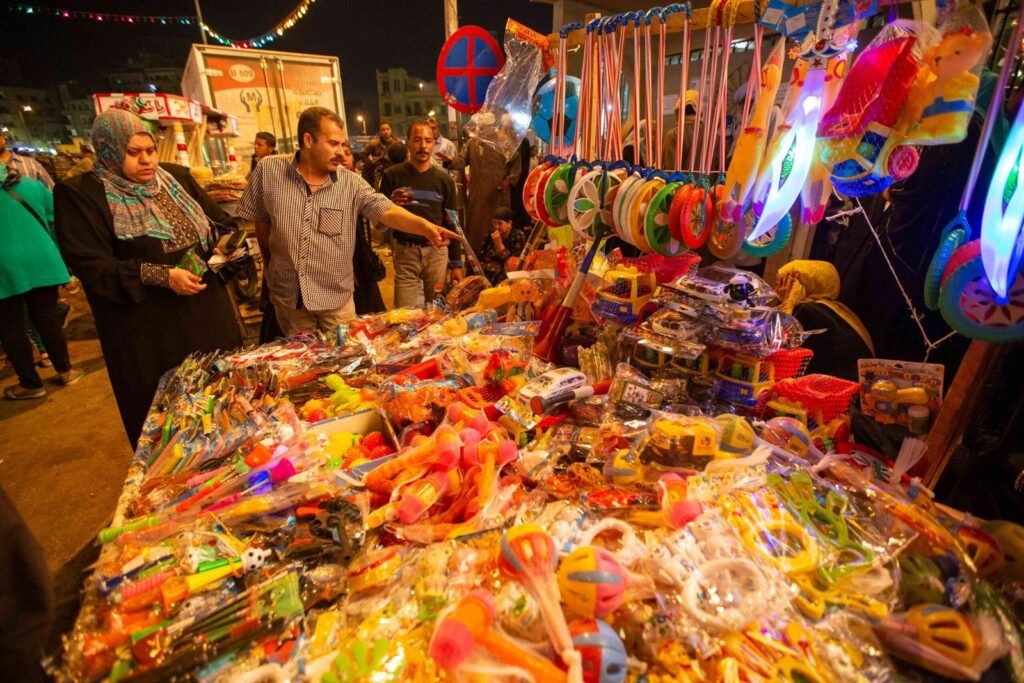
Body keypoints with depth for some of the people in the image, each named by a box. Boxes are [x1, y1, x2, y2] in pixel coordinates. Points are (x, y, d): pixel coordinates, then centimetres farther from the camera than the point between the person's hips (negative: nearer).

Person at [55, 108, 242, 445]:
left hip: (206, 307, 6)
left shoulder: (176, 176, 8)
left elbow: (217, 219, 17)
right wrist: (160, 276, -25)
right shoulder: (80, 194, -8)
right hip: (147, 326, -5)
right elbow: (89, 265, -15)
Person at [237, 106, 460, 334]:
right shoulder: (268, 170, -6)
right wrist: (271, 265, 11)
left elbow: (388, 212, -20)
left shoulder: (351, 184, -8)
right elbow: (261, 221, 5)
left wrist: (425, 226, -37)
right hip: (288, 296, 1)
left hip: (336, 298, -1)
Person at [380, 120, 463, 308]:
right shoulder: (393, 175, 0)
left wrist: (456, 263, 6)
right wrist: (392, 205, -19)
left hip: (437, 251, 2)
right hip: (405, 252, -2)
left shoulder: (444, 180, 6)